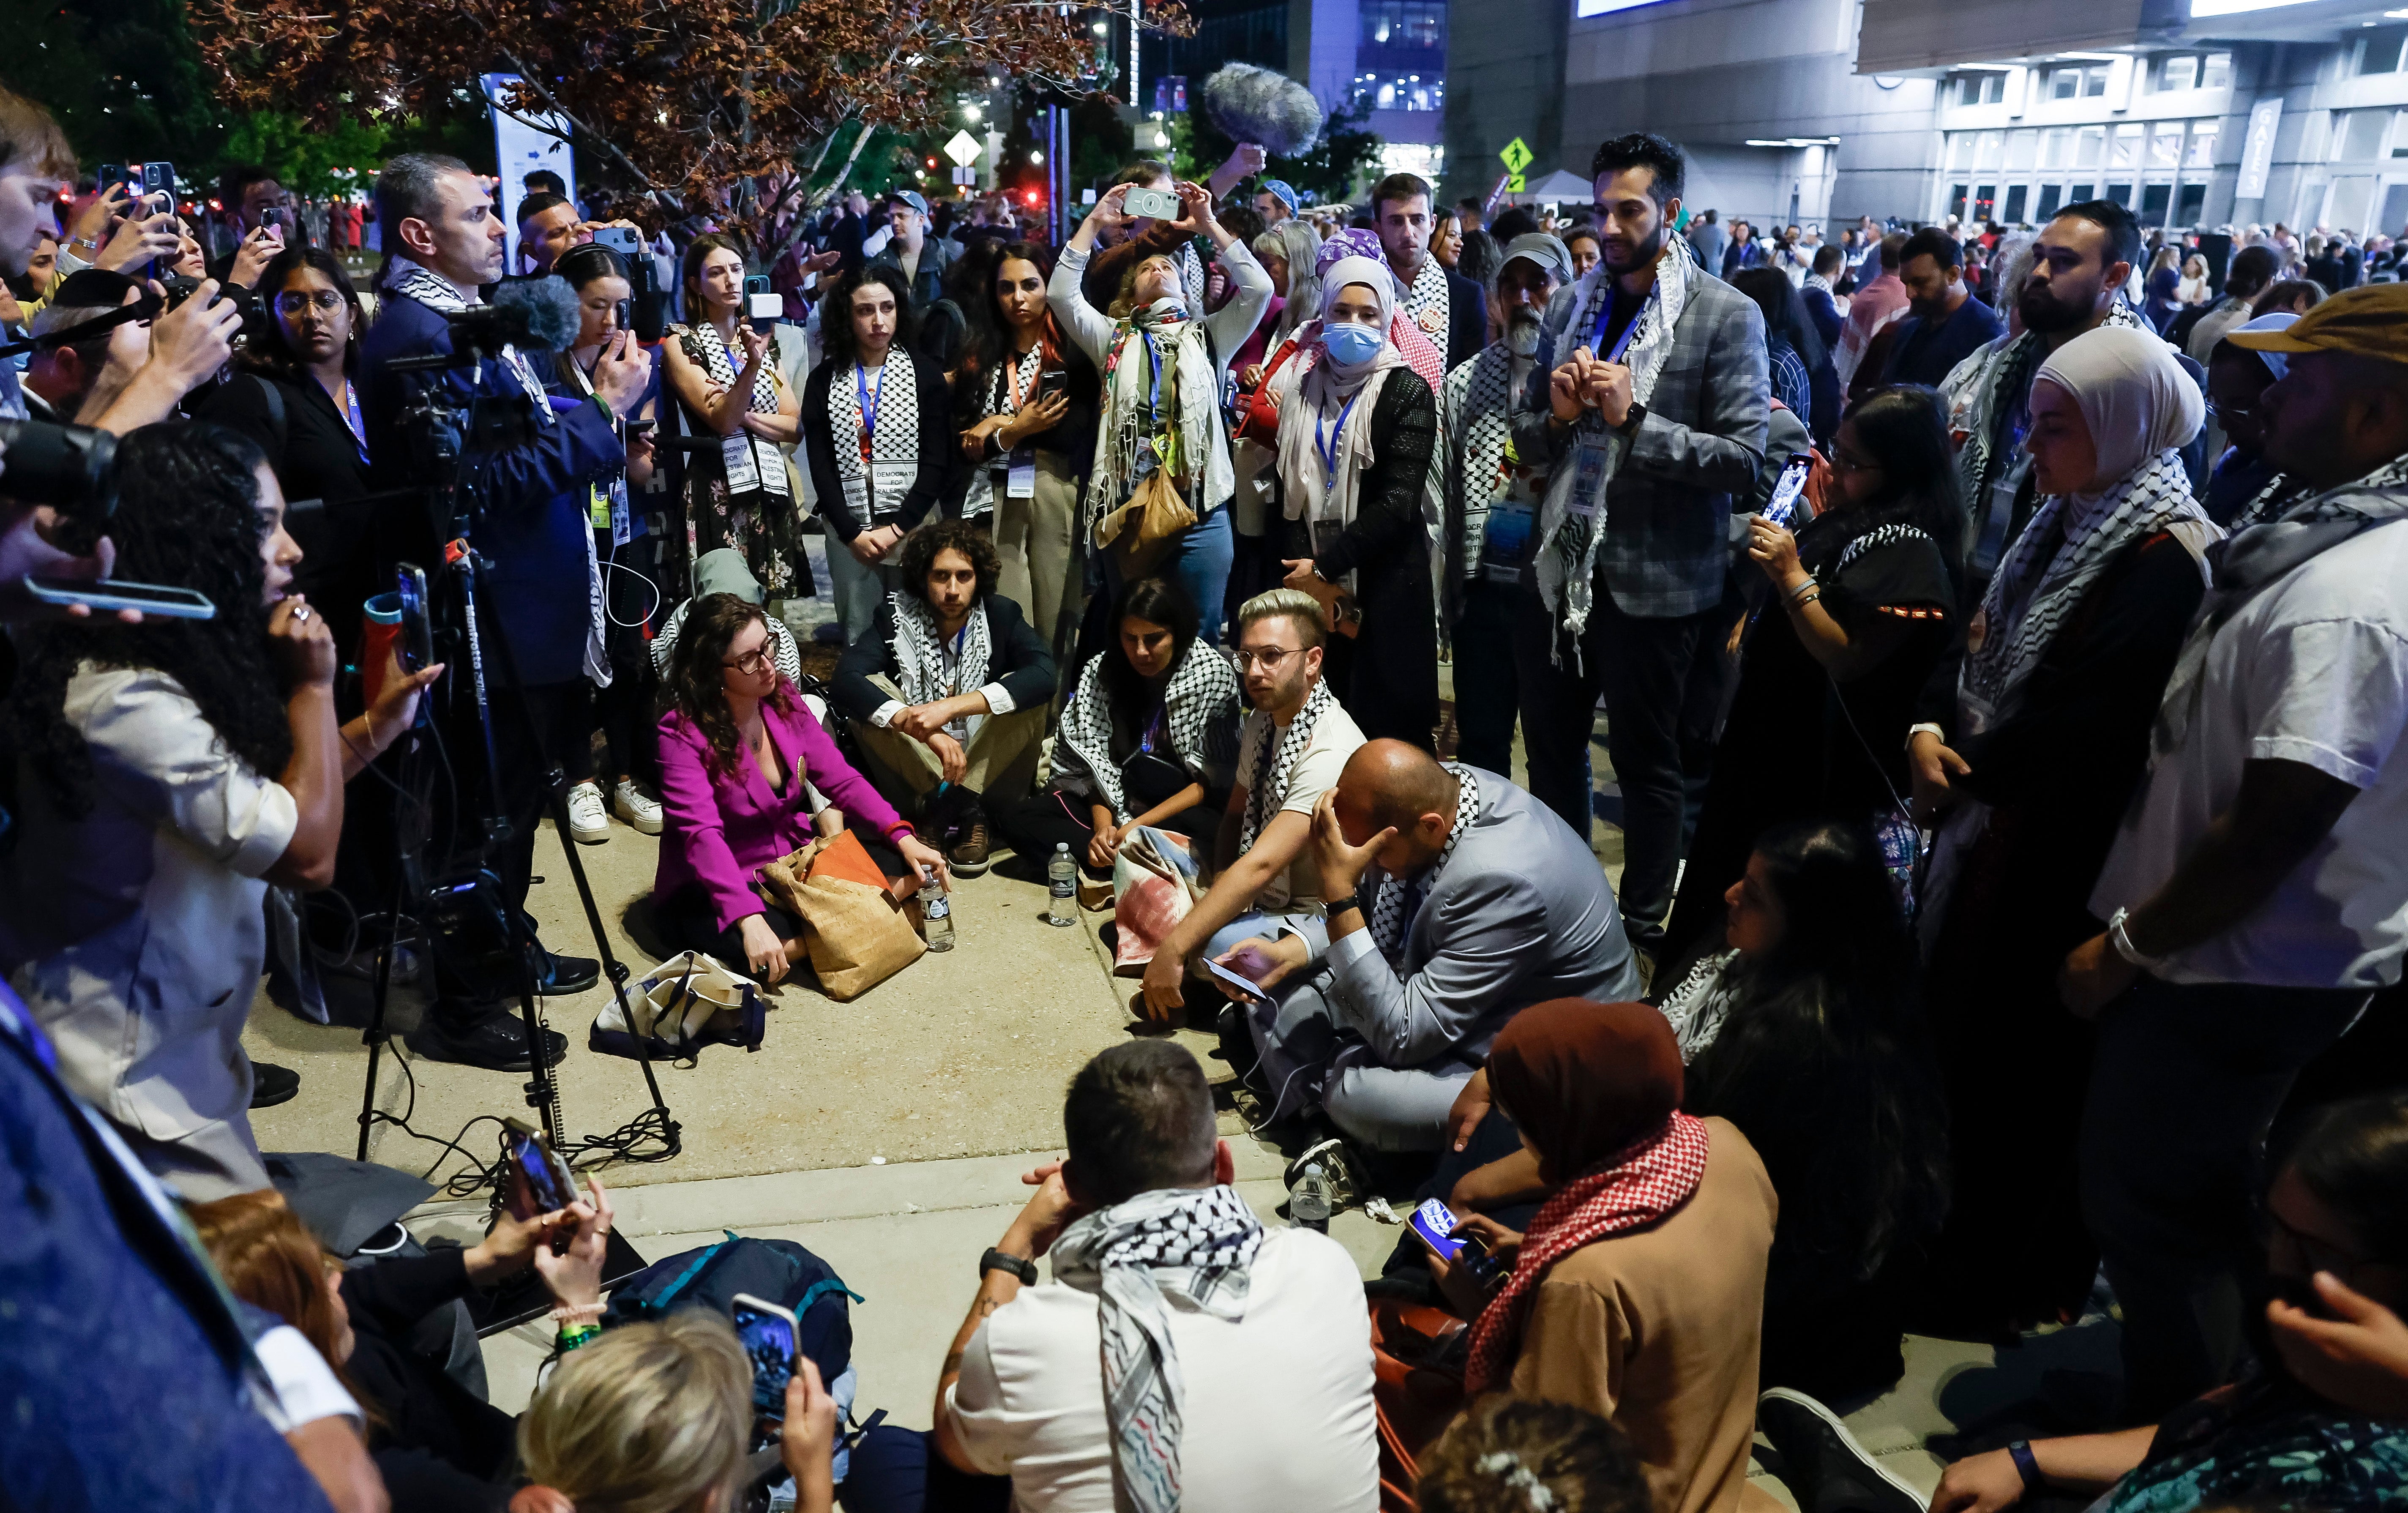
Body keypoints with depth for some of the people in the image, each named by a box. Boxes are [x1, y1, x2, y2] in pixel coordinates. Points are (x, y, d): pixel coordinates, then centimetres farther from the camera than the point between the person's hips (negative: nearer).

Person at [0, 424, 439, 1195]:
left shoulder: (179, 667, 5)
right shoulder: (124, 700, -25)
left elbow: (274, 806, 15)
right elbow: (307, 854, -24)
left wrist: (374, 728, 7)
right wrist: (313, 689, -15)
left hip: (181, 1046, 10)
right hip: (127, 1074, -10)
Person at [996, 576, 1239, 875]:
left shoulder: (1214, 674, -12)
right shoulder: (1100, 671, -2)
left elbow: (1212, 780, -14)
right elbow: (1095, 761, -3)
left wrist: (1136, 827, -21)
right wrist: (1103, 825, -22)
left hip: (1187, 805, -5)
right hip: (1114, 802, 5)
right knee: (1018, 820, -17)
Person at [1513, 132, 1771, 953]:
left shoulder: (1727, 315, -8)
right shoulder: (1572, 305, 8)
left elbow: (1744, 457, -15)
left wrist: (1635, 419, -23)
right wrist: (1557, 415, -9)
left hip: (1653, 577, -5)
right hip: (1561, 565, 5)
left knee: (1645, 760, 9)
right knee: (1550, 746, 17)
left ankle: (1643, 926, 27)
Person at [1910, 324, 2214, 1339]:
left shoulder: (2164, 559, -19)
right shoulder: (2066, 522, 9)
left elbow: (2082, 724, -24)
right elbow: (1982, 646, 11)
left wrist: (1967, 767, -11)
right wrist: (1929, 733, -6)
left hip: (2059, 860, -8)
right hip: (1989, 821, 8)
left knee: (2015, 1059, 5)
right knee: (1953, 1022, 17)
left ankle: (2002, 1286, 25)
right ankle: (1946, 1245, 37)